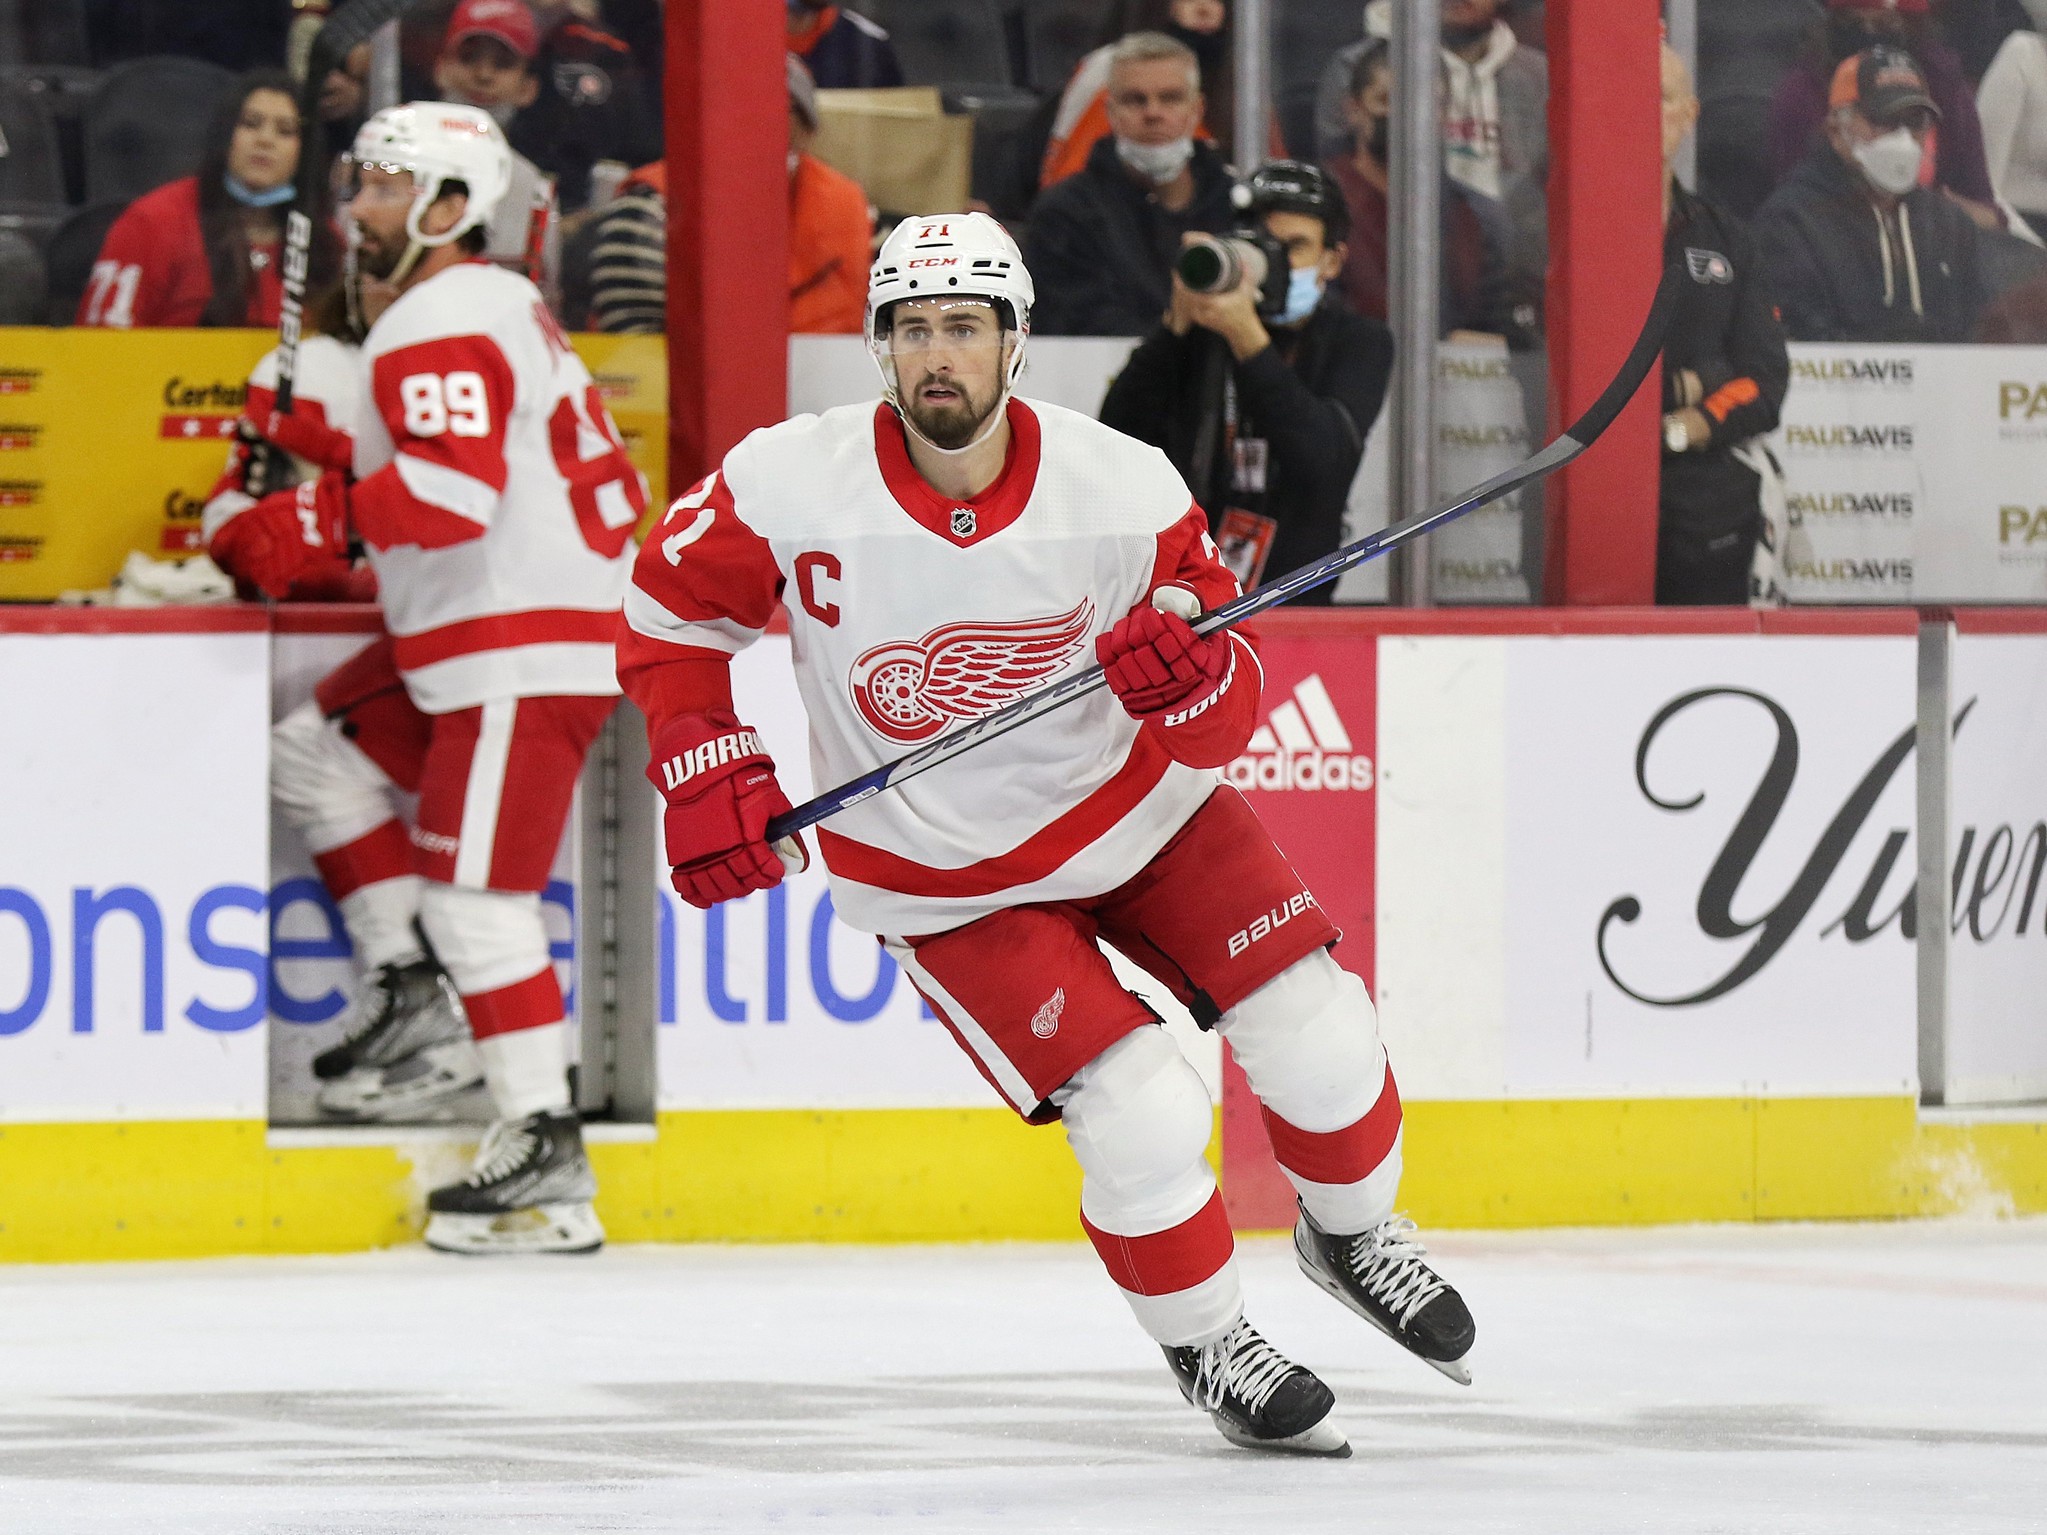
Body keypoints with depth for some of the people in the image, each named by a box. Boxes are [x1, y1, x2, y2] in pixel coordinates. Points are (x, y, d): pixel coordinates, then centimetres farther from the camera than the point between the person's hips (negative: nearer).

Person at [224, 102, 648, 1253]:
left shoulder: (440, 327, -15)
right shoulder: (505, 305, 18)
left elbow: (453, 493, -29)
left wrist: (312, 518, -21)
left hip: (523, 658, -11)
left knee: (475, 892, -12)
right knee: (320, 754, 19)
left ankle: (548, 1151, -14)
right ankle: (420, 1007, 16)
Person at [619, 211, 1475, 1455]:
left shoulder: (1122, 488, -20)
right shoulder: (789, 487, -22)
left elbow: (1226, 719, -16)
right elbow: (674, 609, -4)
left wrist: (1195, 674, -39)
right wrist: (709, 777, -13)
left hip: (1133, 797, 2)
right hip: (941, 873, -2)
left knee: (1319, 1036, -4)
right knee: (1145, 1123, -15)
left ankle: (1350, 1231, 29)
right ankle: (1205, 1344, 13)